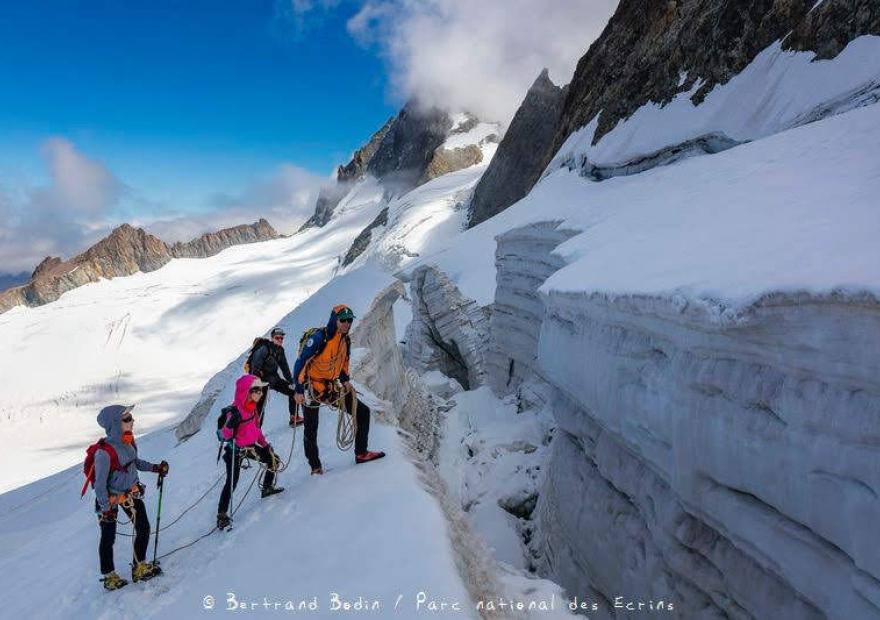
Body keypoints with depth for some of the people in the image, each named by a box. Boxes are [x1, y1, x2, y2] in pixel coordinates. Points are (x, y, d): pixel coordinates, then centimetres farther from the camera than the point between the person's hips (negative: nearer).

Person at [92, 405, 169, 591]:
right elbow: (100, 484, -22)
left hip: (132, 493, 7)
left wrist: (155, 468, 3)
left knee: (143, 528, 9)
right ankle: (109, 576, 28)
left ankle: (140, 567, 26)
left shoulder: (128, 441, -9)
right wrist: (106, 509, -17)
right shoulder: (104, 452, -30)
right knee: (108, 537, 10)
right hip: (111, 498, -6)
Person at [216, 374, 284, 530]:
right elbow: (226, 433, -24)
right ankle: (222, 515, 2)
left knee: (274, 460, 14)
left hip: (250, 446, 8)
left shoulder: (252, 407, 1)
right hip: (236, 449, -8)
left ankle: (267, 488, 36)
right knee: (232, 482, -8)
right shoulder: (236, 411, -25)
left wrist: (265, 443, 19)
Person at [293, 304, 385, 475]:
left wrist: (346, 381, 6)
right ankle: (315, 467, 18)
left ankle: (361, 453, 8)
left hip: (332, 387, 7)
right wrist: (298, 391, -21)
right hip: (311, 388, -7)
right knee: (311, 431, 1)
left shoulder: (346, 340, 2)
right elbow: (301, 363, -20)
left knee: (363, 412, 1)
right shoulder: (319, 338, -21)